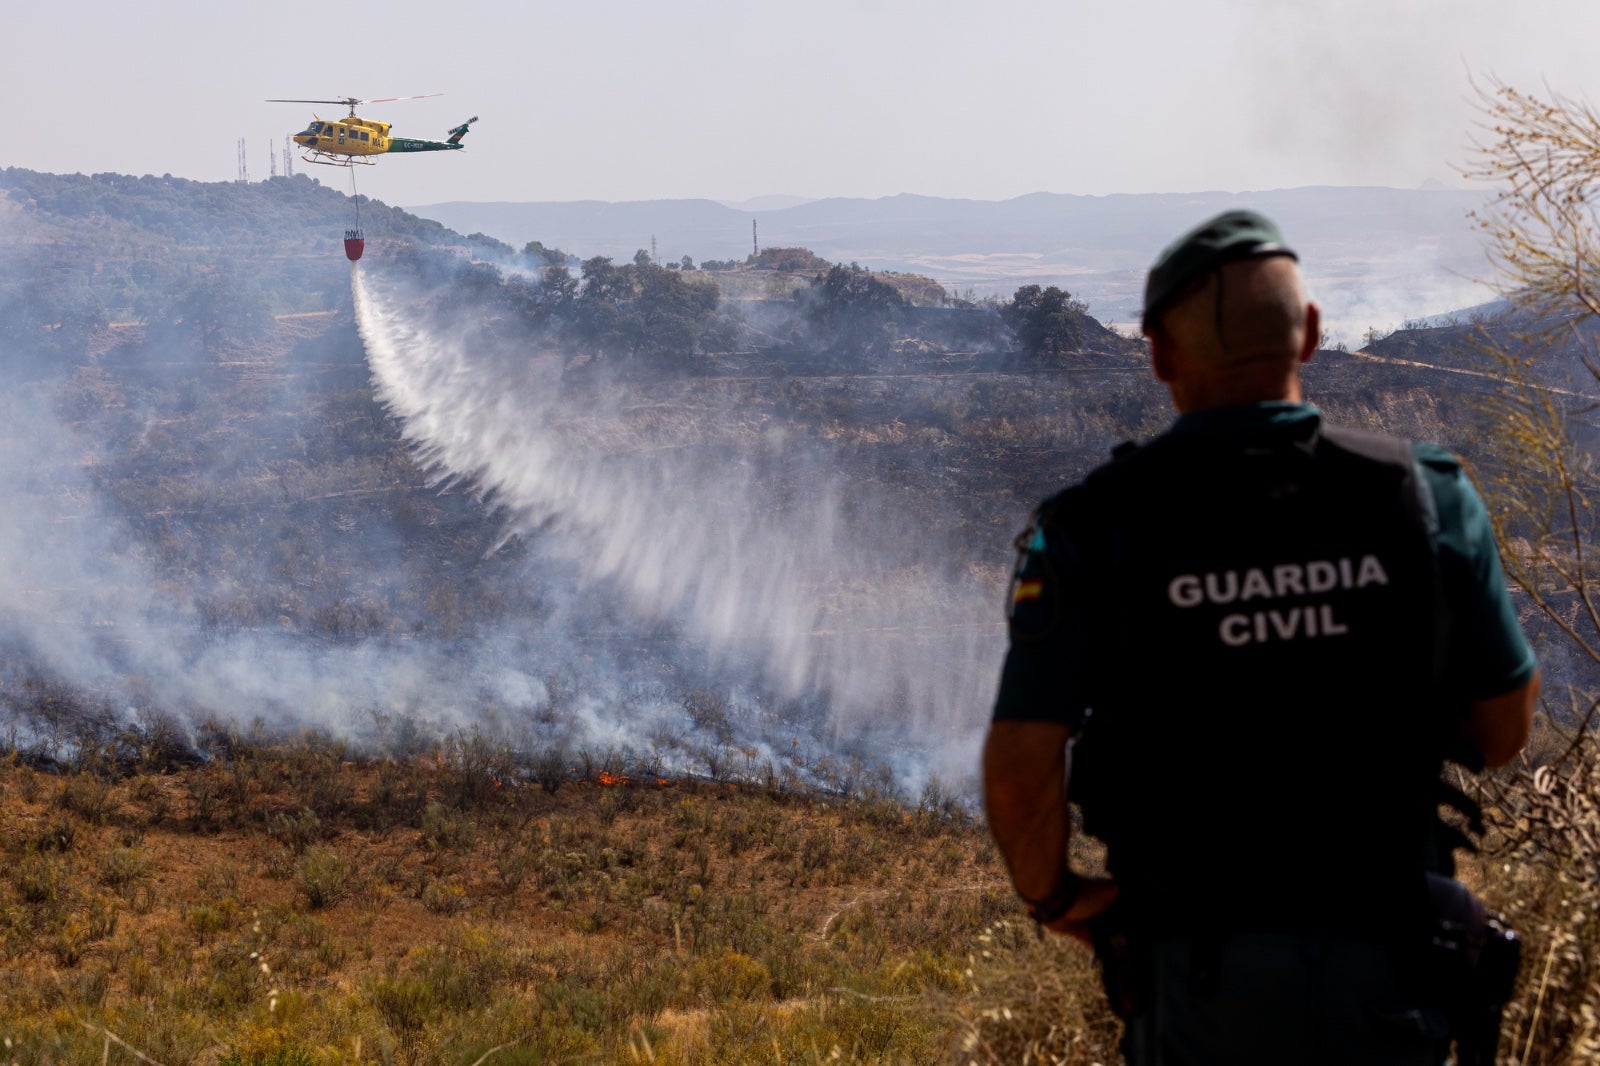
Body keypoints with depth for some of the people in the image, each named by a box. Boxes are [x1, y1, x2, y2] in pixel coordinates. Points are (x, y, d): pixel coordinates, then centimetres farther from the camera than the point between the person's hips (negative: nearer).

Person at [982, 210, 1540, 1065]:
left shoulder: (1093, 528, -11)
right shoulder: (1423, 497, -7)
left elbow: (1019, 773, -15)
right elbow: (1502, 726, 2)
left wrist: (1051, 896, 4)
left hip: (1197, 971, -1)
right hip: (1382, 964, 1)